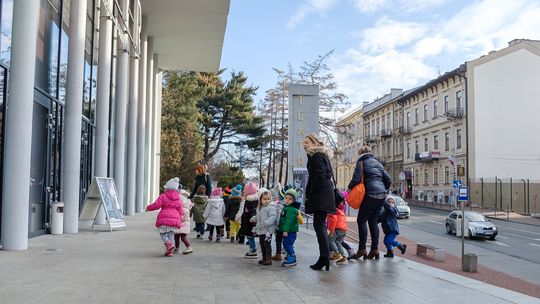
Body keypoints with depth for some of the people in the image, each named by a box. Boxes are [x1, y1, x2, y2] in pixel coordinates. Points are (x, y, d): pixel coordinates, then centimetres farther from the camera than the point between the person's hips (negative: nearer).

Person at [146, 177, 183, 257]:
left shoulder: (163, 196, -4)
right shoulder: (178, 198, 10)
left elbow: (156, 205, -11)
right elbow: (180, 210, 12)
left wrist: (148, 208, 7)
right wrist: (179, 220, 22)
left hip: (164, 218, -4)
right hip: (175, 217, 4)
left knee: (162, 233, 8)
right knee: (171, 234, 8)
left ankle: (169, 243, -19)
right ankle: (169, 251, 0)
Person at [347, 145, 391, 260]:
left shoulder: (361, 162, -1)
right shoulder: (377, 163, 21)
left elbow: (356, 179, -11)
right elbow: (388, 180, 19)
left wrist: (349, 188, 6)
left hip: (371, 195, -7)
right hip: (381, 195, 7)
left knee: (361, 220, -3)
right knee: (373, 221, 10)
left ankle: (362, 249, -6)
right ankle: (375, 250, 7)